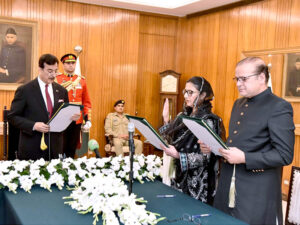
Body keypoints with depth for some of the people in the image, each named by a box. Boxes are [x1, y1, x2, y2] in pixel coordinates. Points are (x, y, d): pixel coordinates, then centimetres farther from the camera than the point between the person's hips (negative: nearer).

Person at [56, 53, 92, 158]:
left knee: (72, 149, 11)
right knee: (61, 148, 2)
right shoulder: (56, 79, 0)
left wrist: (87, 119, 4)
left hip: (77, 121, 3)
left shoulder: (81, 80, 10)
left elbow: (87, 102, 11)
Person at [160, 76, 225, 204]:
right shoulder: (185, 116, 8)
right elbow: (172, 141, 13)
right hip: (180, 177, 7)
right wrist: (166, 120, 4)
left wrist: (178, 155, -28)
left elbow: (206, 157, -18)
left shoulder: (208, 121, -14)